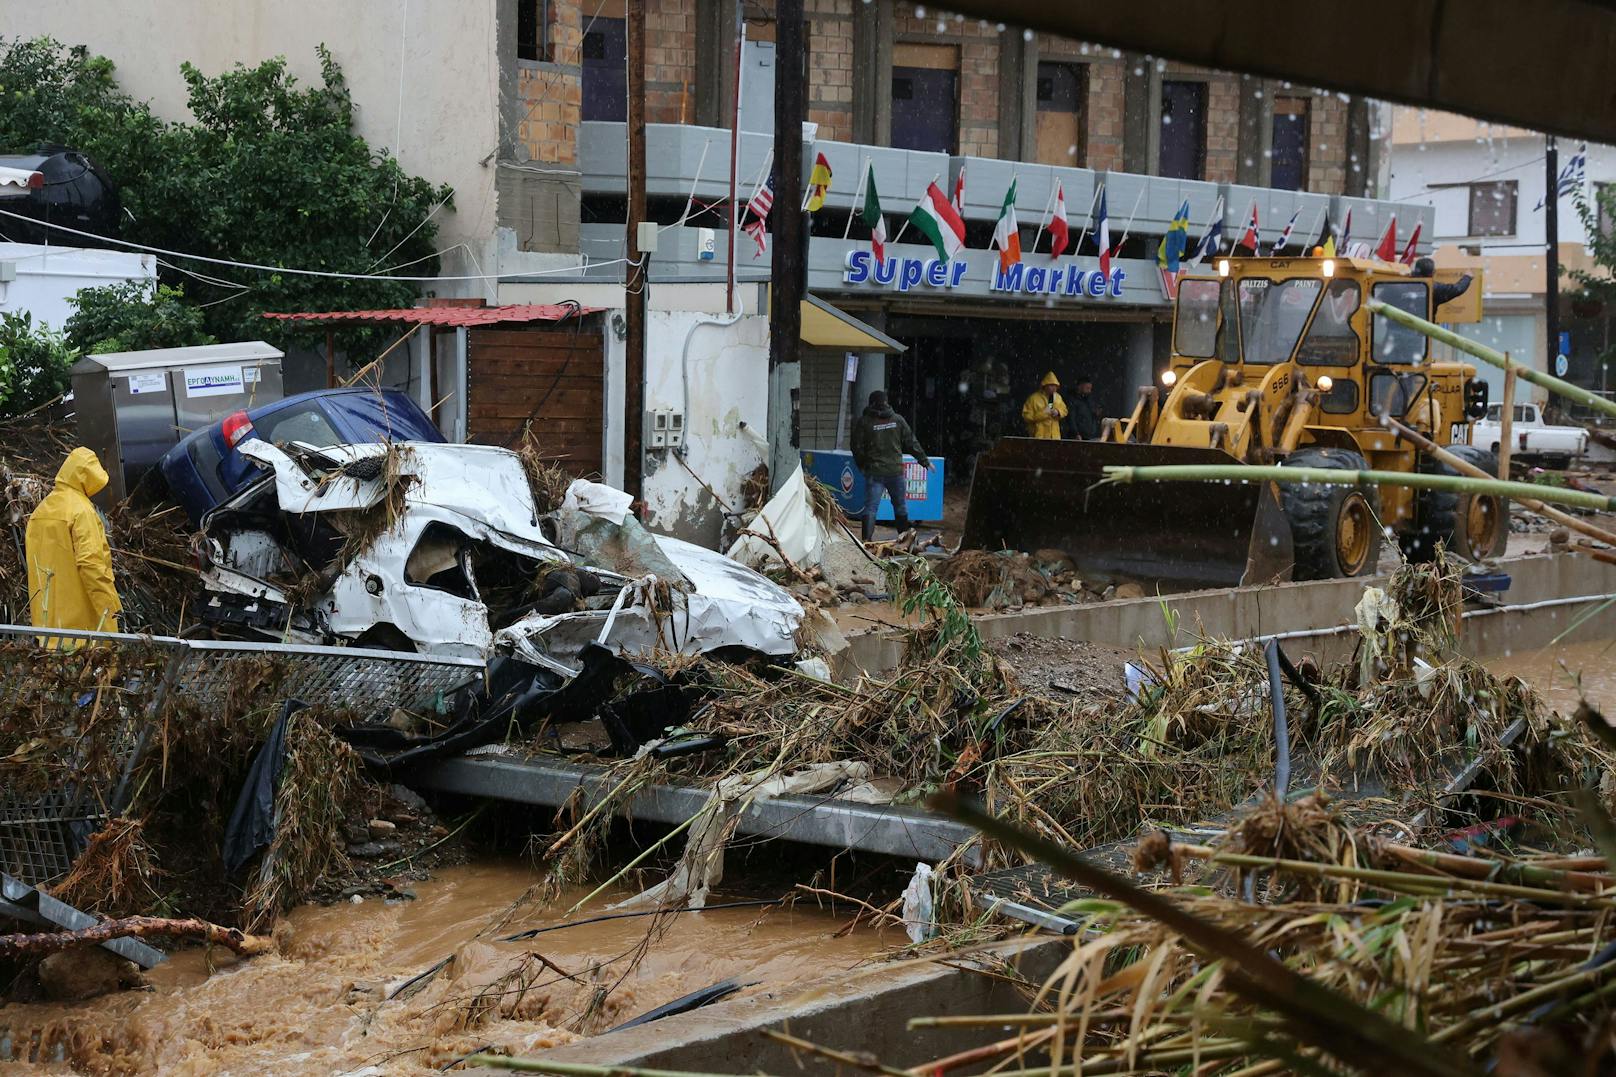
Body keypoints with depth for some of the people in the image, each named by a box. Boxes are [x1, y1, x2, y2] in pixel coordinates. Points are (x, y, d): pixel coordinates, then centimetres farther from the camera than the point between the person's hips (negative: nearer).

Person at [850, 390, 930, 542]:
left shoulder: (863, 422, -4)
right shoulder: (897, 419, 2)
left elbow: (857, 447, -1)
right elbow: (911, 442, 7)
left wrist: (862, 466, 15)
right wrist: (924, 460, 18)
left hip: (874, 472, -2)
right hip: (895, 470, 2)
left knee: (871, 507, -3)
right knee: (900, 505, 17)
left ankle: (867, 539, -16)